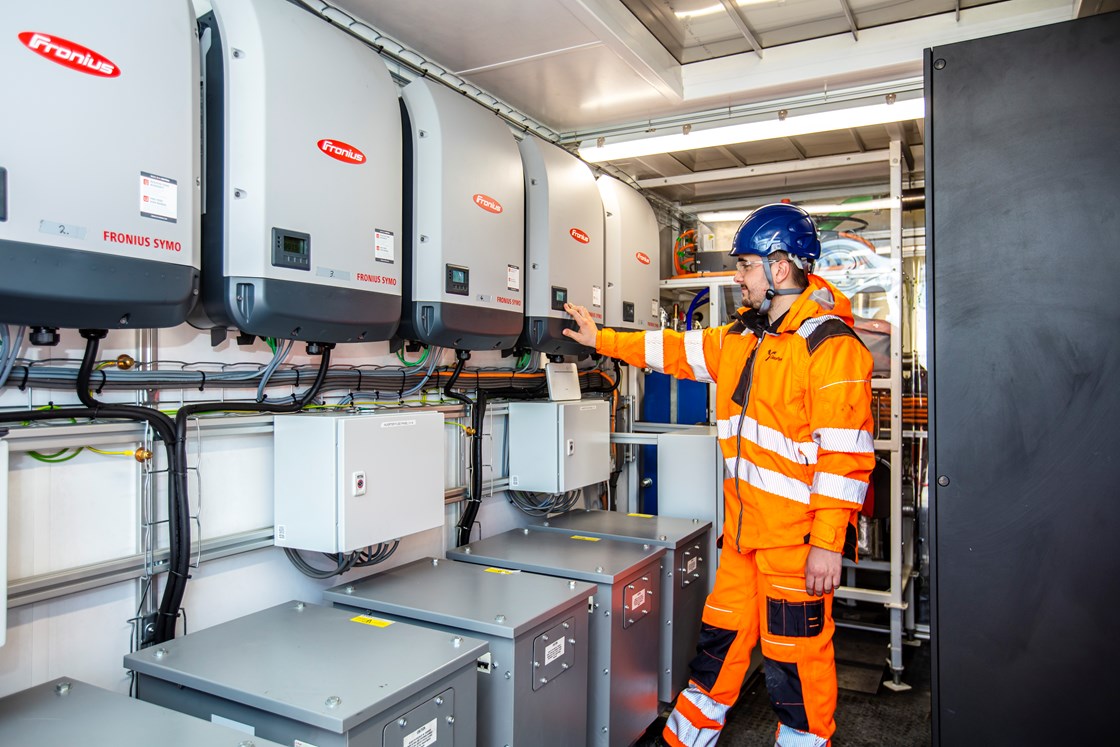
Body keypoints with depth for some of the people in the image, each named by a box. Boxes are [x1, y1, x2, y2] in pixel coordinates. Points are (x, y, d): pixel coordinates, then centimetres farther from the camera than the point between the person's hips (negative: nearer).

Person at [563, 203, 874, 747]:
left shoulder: (830, 345, -16)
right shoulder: (742, 336, 10)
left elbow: (845, 454, -20)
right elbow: (679, 350, 20)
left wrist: (828, 543, -21)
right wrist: (601, 341, 21)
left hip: (798, 535, -8)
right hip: (743, 524, 8)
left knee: (794, 652, 7)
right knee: (722, 633, 19)